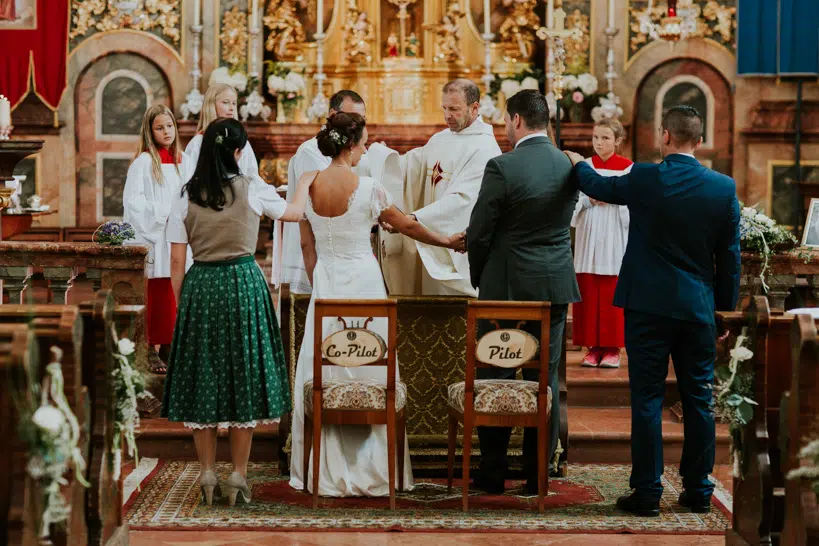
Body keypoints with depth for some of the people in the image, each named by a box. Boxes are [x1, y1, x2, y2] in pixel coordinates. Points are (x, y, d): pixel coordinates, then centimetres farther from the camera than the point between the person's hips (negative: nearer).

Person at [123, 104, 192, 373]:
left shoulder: (182, 161, 12)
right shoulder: (143, 162, -4)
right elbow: (132, 200, -11)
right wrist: (161, 214, -15)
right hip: (153, 239, -5)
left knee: (174, 296, 4)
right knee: (157, 294, -6)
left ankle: (169, 346, 10)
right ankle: (151, 349, -1)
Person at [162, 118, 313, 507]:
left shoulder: (186, 196, -2)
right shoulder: (251, 189, -4)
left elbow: (177, 261, -1)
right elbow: (294, 213, 15)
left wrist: (181, 301, 10)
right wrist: (305, 186, 35)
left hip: (199, 287, 1)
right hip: (243, 285, -1)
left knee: (203, 376, 10)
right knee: (243, 377, 7)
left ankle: (207, 475, 14)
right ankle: (238, 477, 9)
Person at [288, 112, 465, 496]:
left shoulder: (307, 185, -1)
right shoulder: (367, 188, -12)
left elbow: (307, 244, 7)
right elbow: (407, 225, 1)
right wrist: (446, 241, 17)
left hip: (325, 283, 4)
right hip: (363, 282, -4)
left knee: (321, 377, 8)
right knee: (369, 374, 4)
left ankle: (324, 472, 13)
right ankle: (370, 471, 8)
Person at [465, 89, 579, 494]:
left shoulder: (502, 167, -14)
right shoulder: (569, 167, 3)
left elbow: (479, 233, -10)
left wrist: (479, 279, 8)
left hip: (506, 286, -5)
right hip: (556, 286, 5)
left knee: (495, 379, 6)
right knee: (545, 380, 9)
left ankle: (492, 473, 11)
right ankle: (537, 474, 12)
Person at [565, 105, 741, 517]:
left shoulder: (644, 179, -10)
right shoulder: (724, 188, -2)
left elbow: (597, 186, 10)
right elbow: (730, 255, 4)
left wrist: (578, 163, 31)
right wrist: (726, 305, 14)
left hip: (648, 306, -2)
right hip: (699, 309, 3)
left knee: (647, 398, 1)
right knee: (698, 399, 10)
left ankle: (647, 492, 2)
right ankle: (698, 490, 15)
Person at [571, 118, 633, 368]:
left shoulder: (627, 168, 1)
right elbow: (573, 204, 7)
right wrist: (590, 200, -11)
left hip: (615, 238, -2)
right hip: (589, 238, 3)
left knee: (613, 296, -2)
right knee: (588, 294, 0)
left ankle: (613, 347, 4)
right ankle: (594, 347, 6)